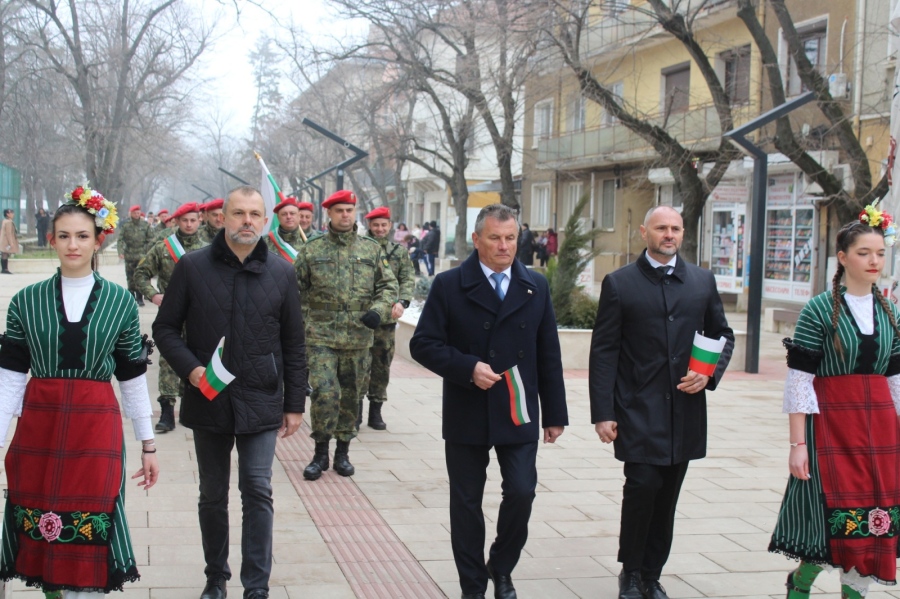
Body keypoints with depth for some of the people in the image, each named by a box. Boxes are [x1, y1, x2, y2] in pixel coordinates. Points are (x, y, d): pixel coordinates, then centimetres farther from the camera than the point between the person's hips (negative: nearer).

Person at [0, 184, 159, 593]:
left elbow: (132, 378, 8)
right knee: (40, 531, 6)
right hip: (38, 430, 1)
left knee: (89, 537, -1)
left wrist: (148, 445, 8)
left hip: (97, 430, -1)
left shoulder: (120, 302, 4)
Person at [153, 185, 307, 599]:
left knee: (258, 492, -4)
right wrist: (189, 368, -14)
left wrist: (295, 403, 4)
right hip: (208, 401, 1)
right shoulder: (192, 267, -2)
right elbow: (165, 328, 3)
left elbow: (294, 345, 6)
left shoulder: (281, 273, 2)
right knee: (212, 496, 13)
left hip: (260, 403, 0)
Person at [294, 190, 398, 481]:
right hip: (322, 336, -2)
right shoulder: (311, 250, 2)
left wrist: (379, 310, -10)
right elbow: (295, 290, 7)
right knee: (324, 393, -13)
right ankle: (321, 453, 3)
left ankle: (343, 451, 25)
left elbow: (389, 285, 8)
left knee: (351, 396, 11)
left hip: (359, 337, 3)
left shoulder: (372, 249, 7)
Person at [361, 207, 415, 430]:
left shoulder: (400, 251, 9)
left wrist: (402, 302, -14)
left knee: (382, 365, 9)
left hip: (387, 318, 3)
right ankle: (356, 410, 6)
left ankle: (376, 411, 18)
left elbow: (408, 280, 3)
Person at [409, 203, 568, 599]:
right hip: (467, 415, -1)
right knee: (466, 502, 7)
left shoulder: (536, 287, 5)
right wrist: (468, 368, -20)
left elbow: (548, 355, 7)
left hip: (518, 414, 2)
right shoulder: (449, 285, -3)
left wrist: (554, 413, 6)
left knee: (521, 492, -4)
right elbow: (423, 344, -6)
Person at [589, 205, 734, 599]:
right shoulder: (619, 283, 0)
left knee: (667, 496, 8)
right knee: (642, 486, -12)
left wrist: (710, 374, -3)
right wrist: (603, 413, -8)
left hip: (685, 410, 3)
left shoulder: (703, 281, 10)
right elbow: (603, 352, -2)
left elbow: (723, 336, 18)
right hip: (638, 410, -3)